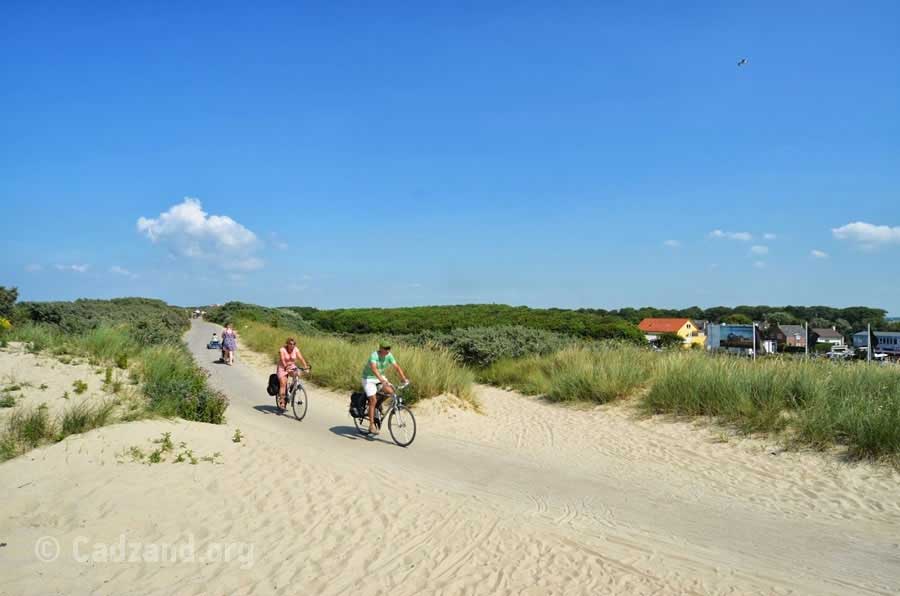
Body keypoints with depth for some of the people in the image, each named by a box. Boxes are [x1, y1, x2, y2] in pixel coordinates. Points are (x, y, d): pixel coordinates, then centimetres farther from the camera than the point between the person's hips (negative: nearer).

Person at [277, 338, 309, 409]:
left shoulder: (296, 350, -5)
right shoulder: (282, 350, -16)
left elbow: (301, 358, -12)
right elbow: (282, 360, -28)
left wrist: (305, 366, -26)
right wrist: (286, 367, -44)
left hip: (292, 367, 4)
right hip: (283, 368, -4)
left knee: (297, 374, -27)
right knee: (283, 384, -18)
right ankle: (282, 401, -15)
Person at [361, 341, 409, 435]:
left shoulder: (389, 355, -12)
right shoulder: (374, 355, -29)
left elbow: (397, 367, -14)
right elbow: (374, 369, -44)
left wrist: (404, 379, -27)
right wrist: (382, 380, -57)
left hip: (380, 377, 6)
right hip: (369, 378, -6)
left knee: (390, 391, -15)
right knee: (373, 400, -13)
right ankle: (372, 425, -6)